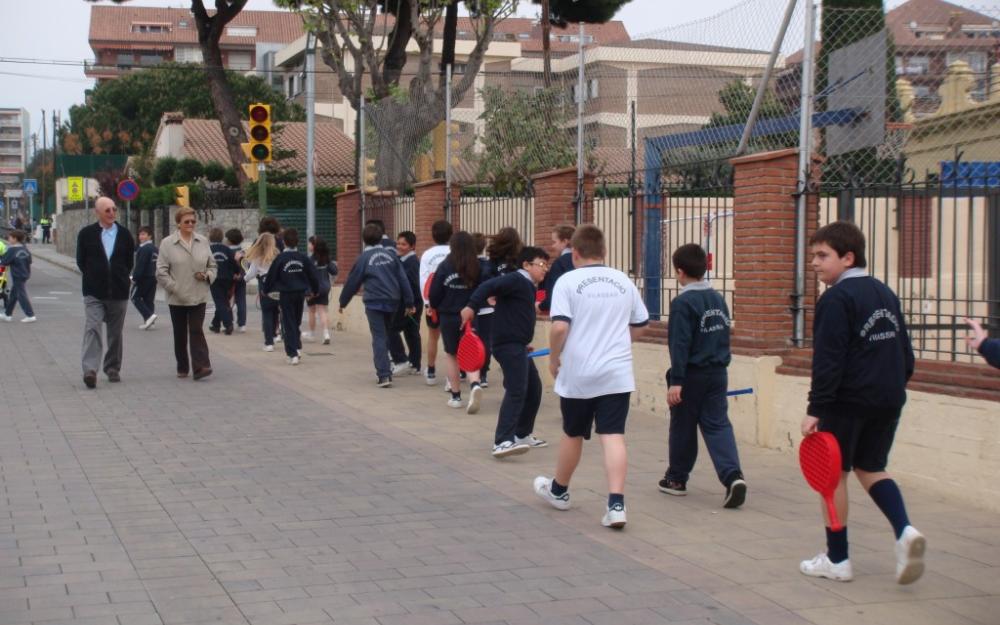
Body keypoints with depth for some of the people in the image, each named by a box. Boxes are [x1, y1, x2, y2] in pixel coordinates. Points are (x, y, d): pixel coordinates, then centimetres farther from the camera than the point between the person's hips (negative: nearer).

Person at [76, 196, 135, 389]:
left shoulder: (124, 234, 5)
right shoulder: (86, 234, 1)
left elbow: (130, 262, 12)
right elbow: (81, 261, 7)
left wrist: (120, 278, 7)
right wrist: (93, 278, 6)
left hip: (119, 292, 2)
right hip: (94, 293, -2)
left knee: (115, 333, 9)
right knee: (92, 328, -15)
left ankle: (113, 369, 21)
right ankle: (90, 370, -23)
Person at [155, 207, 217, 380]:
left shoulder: (203, 242, 8)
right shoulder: (167, 243, -2)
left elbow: (212, 265, 16)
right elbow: (161, 271, -5)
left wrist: (207, 275, -5)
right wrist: (174, 288, -13)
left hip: (199, 296, 1)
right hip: (177, 298, -1)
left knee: (197, 330, -8)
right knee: (180, 334, 8)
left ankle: (201, 366, -15)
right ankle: (182, 368, 20)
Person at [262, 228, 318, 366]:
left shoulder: (280, 258, -11)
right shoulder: (304, 258, -2)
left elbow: (271, 276, -5)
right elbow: (312, 275, 5)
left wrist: (265, 290, 10)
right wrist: (314, 290, 21)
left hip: (286, 295, -3)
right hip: (301, 294, 3)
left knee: (288, 325, 1)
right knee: (296, 323, 20)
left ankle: (292, 354, -5)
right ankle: (298, 348, 18)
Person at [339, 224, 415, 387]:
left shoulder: (364, 258, -3)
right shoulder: (390, 254, 7)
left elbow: (352, 282, 4)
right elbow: (403, 279, 5)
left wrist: (343, 302, 17)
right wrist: (409, 303, 9)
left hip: (374, 303, -4)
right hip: (392, 301, 4)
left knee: (379, 338, -4)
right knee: (386, 335, 18)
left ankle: (384, 375, -14)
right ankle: (385, 369, 22)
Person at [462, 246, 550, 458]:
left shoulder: (529, 286, 19)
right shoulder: (516, 280, -11)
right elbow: (488, 286, -24)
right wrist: (471, 306, -35)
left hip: (517, 346, 11)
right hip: (508, 345, -11)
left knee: (534, 389, 17)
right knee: (516, 391, -19)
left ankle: (522, 434, 29)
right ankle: (503, 442, -27)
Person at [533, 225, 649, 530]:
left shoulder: (568, 281, -7)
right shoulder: (624, 282, 7)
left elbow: (559, 327, -17)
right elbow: (640, 325, 16)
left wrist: (554, 358, -2)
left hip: (578, 374, -2)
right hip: (617, 373, 2)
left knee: (573, 434, 15)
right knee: (613, 435, -3)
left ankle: (558, 490, 35)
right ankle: (616, 503, -15)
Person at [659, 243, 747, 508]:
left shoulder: (683, 303, -14)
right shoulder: (718, 299, 9)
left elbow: (680, 344, -19)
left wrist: (676, 381, -19)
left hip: (692, 375, -6)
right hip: (717, 373, 6)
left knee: (682, 428, 9)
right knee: (718, 425, 2)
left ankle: (677, 479, 23)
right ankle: (732, 475, -17)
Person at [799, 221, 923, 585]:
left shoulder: (836, 299, -12)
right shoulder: (885, 294, 13)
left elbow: (828, 361, -18)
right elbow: (906, 355, 16)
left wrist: (815, 409, -17)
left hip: (848, 402, -8)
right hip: (889, 401, 8)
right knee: (870, 469, 19)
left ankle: (836, 559, 11)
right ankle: (904, 530, -5)